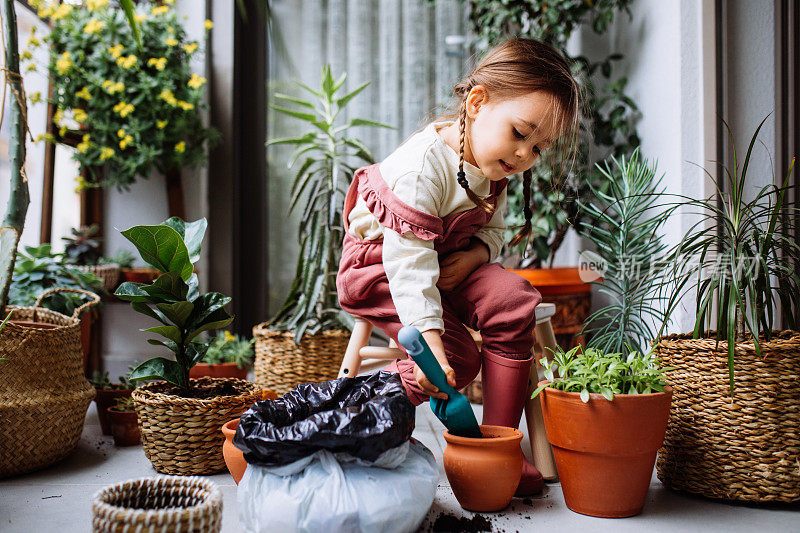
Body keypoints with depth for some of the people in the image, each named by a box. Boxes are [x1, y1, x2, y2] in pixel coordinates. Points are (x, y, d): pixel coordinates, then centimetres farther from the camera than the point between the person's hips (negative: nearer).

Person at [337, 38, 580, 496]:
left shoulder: (492, 169, -2)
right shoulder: (423, 167, -29)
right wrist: (429, 340, -40)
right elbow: (409, 262, -33)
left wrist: (476, 253, -15)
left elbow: (493, 229, 10)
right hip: (378, 265, -7)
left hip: (448, 261, 7)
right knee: (456, 358, -23)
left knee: (512, 300, -20)